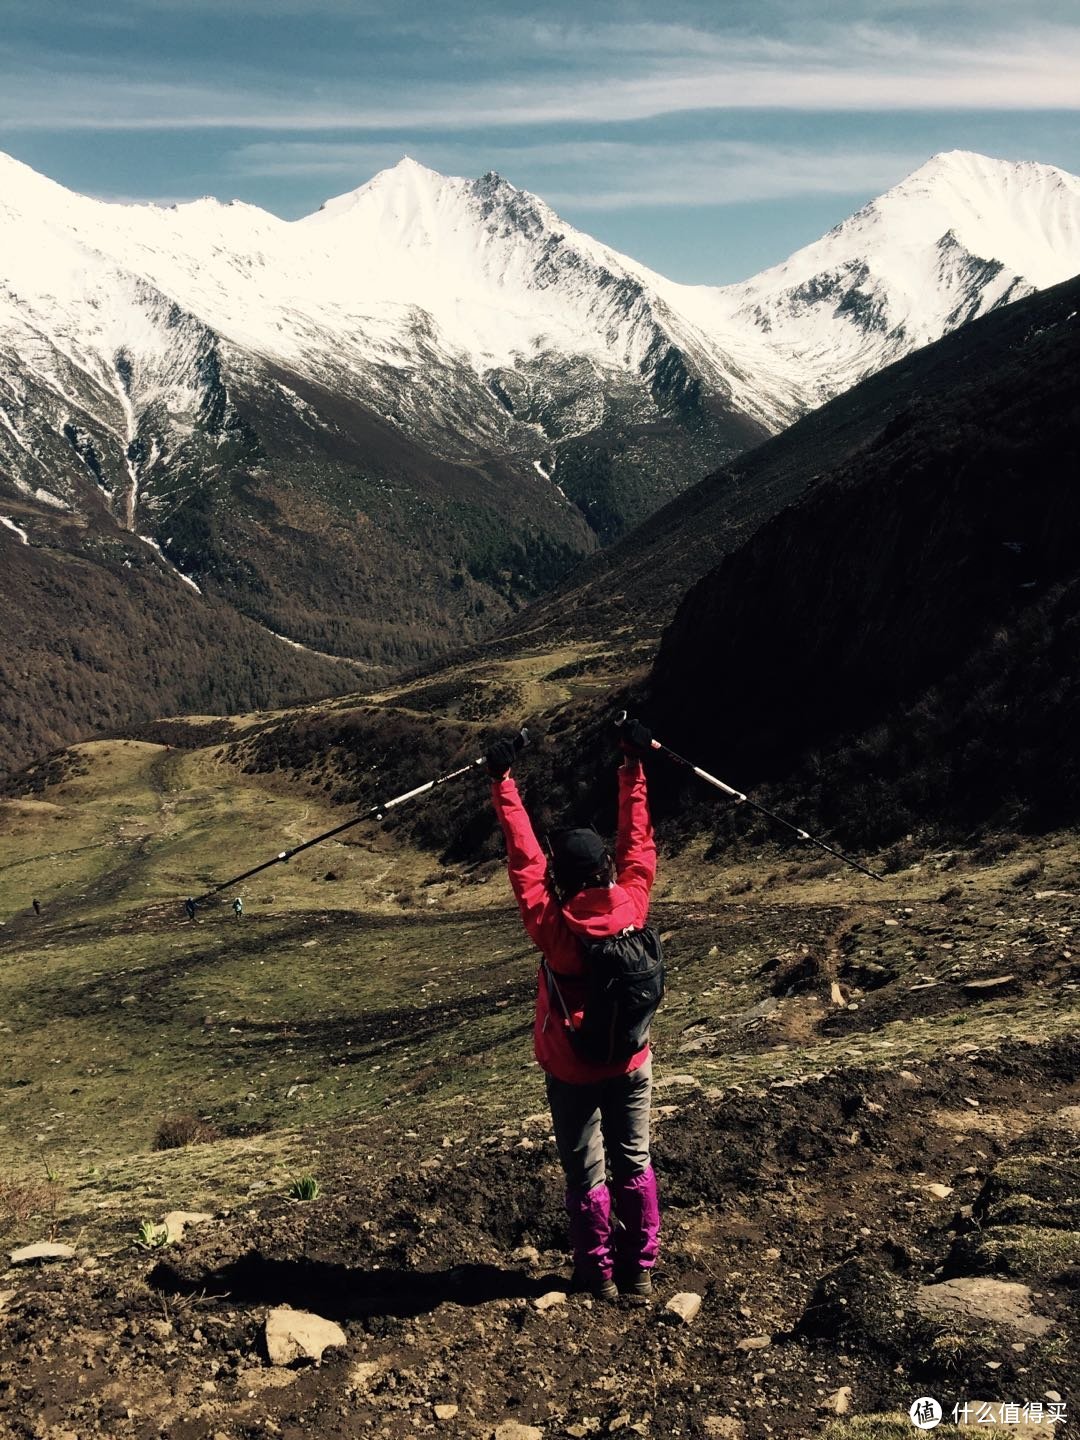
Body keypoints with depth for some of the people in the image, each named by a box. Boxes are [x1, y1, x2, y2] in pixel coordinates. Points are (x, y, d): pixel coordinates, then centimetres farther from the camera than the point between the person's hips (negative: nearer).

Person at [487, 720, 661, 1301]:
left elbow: (525, 860, -19)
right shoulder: (632, 905, -17)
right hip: (630, 1062, 3)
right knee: (635, 1163, 17)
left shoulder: (551, 926, -24)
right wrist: (634, 766, 0)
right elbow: (637, 841, -8)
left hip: (572, 1071, -3)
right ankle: (640, 1268, 28)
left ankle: (598, 1273, 25)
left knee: (586, 1173, 12)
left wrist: (503, 783, -14)